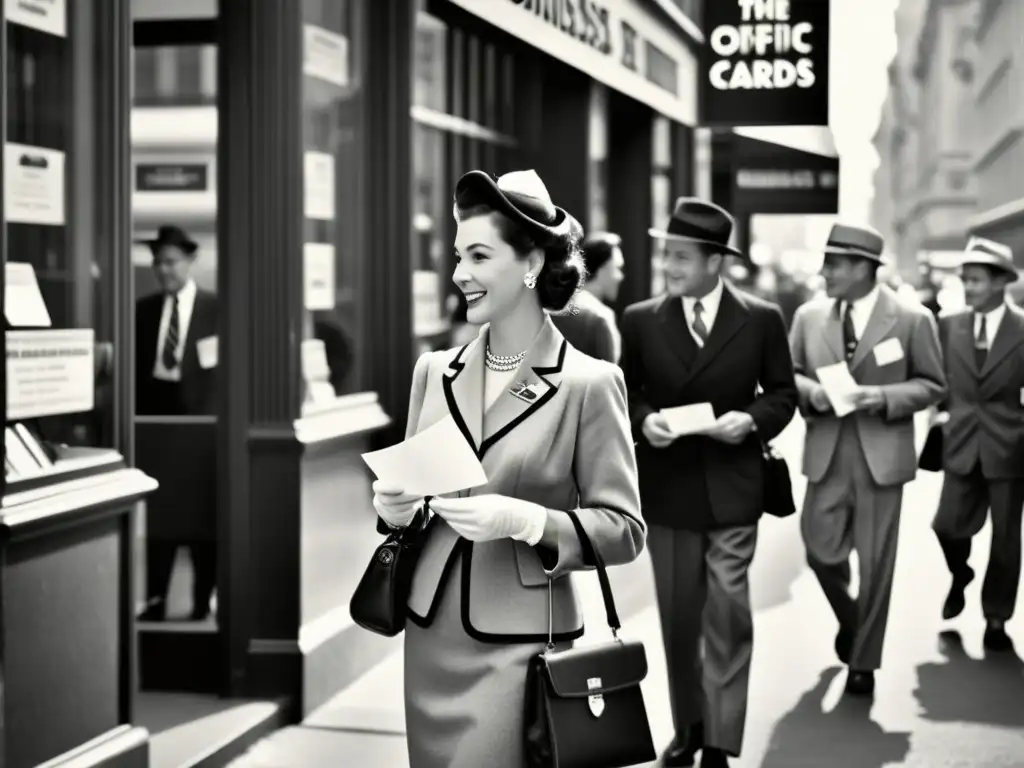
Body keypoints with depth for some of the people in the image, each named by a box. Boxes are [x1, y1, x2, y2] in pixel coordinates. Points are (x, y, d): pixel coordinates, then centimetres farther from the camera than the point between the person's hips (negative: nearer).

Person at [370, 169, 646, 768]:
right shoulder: (435, 370, 6)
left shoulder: (590, 382, -9)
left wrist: (524, 520, -22)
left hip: (519, 642, -5)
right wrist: (396, 507, -5)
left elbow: (625, 529, -9)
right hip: (429, 634, 5)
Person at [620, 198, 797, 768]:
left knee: (728, 613, -7)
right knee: (678, 618, 12)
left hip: (732, 490, -2)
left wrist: (752, 419, -14)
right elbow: (625, 395, 8)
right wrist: (644, 420, -13)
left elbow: (783, 393, 5)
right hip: (667, 490, 2)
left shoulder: (762, 319, -2)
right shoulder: (641, 320, 1)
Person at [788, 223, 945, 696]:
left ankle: (863, 660, 18)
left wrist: (884, 398, -17)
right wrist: (811, 391, -11)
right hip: (826, 454, 3)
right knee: (821, 553, 2)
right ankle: (850, 619, 34)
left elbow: (932, 385, -1)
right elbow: (789, 374, 12)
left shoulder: (912, 318, -5)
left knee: (875, 564, 3)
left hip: (882, 455, -3)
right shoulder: (809, 316, 4)